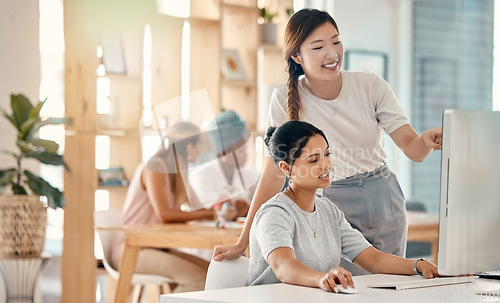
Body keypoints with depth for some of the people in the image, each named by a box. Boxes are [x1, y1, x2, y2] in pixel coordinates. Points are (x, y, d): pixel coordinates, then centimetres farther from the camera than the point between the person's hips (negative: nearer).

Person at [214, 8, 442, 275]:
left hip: (383, 199, 2)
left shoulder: (370, 86, -8)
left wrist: (427, 140, -34)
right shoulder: (285, 100, -10)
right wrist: (243, 243, -13)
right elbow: (274, 173, -9)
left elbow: (412, 148, -9)